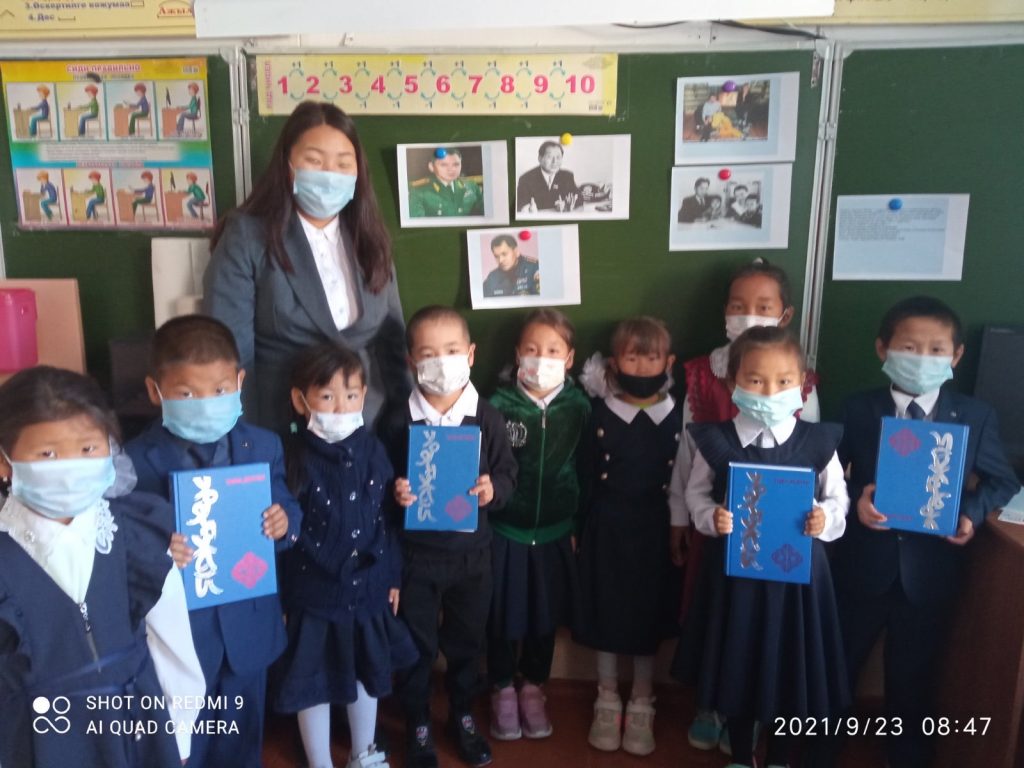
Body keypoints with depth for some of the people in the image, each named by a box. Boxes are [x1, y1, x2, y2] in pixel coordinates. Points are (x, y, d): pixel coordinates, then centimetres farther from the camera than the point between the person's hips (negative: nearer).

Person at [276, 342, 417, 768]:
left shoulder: (371, 449, -5)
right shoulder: (295, 458, -17)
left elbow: (386, 519, 3)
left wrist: (393, 576, 8)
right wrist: (280, 598, -11)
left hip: (367, 588, 5)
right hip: (313, 594, -4)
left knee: (368, 675, 22)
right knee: (314, 684, 13)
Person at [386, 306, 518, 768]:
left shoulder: (487, 418, -6)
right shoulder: (399, 421, -8)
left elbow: (508, 474, 0)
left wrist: (494, 490, -21)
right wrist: (394, 493, -21)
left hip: (472, 552, 1)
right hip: (416, 552, -1)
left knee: (467, 641, 18)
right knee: (416, 645, 12)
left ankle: (463, 716, 41)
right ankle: (418, 727, 33)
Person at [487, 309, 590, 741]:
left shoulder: (579, 407, -5)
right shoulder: (499, 405, -10)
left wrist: (580, 522, 1)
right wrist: (488, 494, -13)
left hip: (554, 532, 2)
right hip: (505, 531, -2)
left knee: (546, 616, 16)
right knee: (503, 616, 12)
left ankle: (533, 689, 38)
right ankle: (502, 691, 34)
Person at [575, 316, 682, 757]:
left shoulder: (677, 419, -4)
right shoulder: (601, 416, -6)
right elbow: (585, 478, -4)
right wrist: (578, 529, -6)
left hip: (654, 529, 1)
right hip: (607, 527, 0)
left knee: (648, 618, 12)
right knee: (607, 616, 10)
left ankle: (640, 708, 30)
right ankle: (607, 704, 29)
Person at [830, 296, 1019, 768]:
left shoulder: (976, 416, -4)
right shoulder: (858, 410, -6)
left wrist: (972, 512, -14)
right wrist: (855, 499, -21)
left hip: (930, 571, 0)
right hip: (864, 566, 0)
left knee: (913, 677, 19)